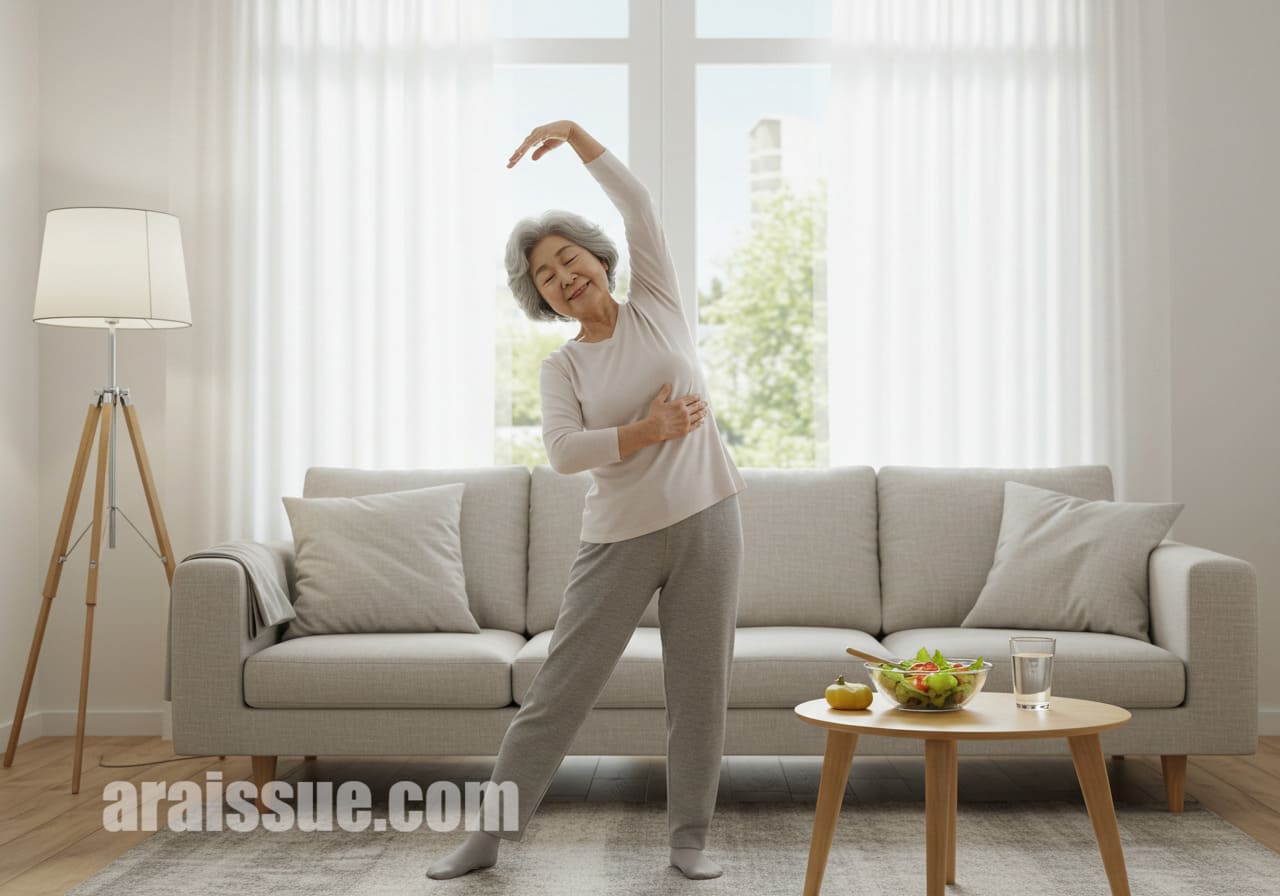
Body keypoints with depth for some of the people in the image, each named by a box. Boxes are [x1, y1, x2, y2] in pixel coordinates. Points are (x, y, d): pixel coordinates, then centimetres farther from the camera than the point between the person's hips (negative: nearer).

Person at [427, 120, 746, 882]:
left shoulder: (657, 306, 4)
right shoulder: (562, 367, 4)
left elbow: (637, 203, -5)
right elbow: (565, 452, -12)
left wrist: (572, 131, -9)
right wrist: (647, 431, -22)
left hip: (705, 519, 0)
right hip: (621, 538, 0)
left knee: (701, 688, 4)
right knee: (561, 687, 2)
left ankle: (691, 836, 20)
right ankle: (488, 836, 11)